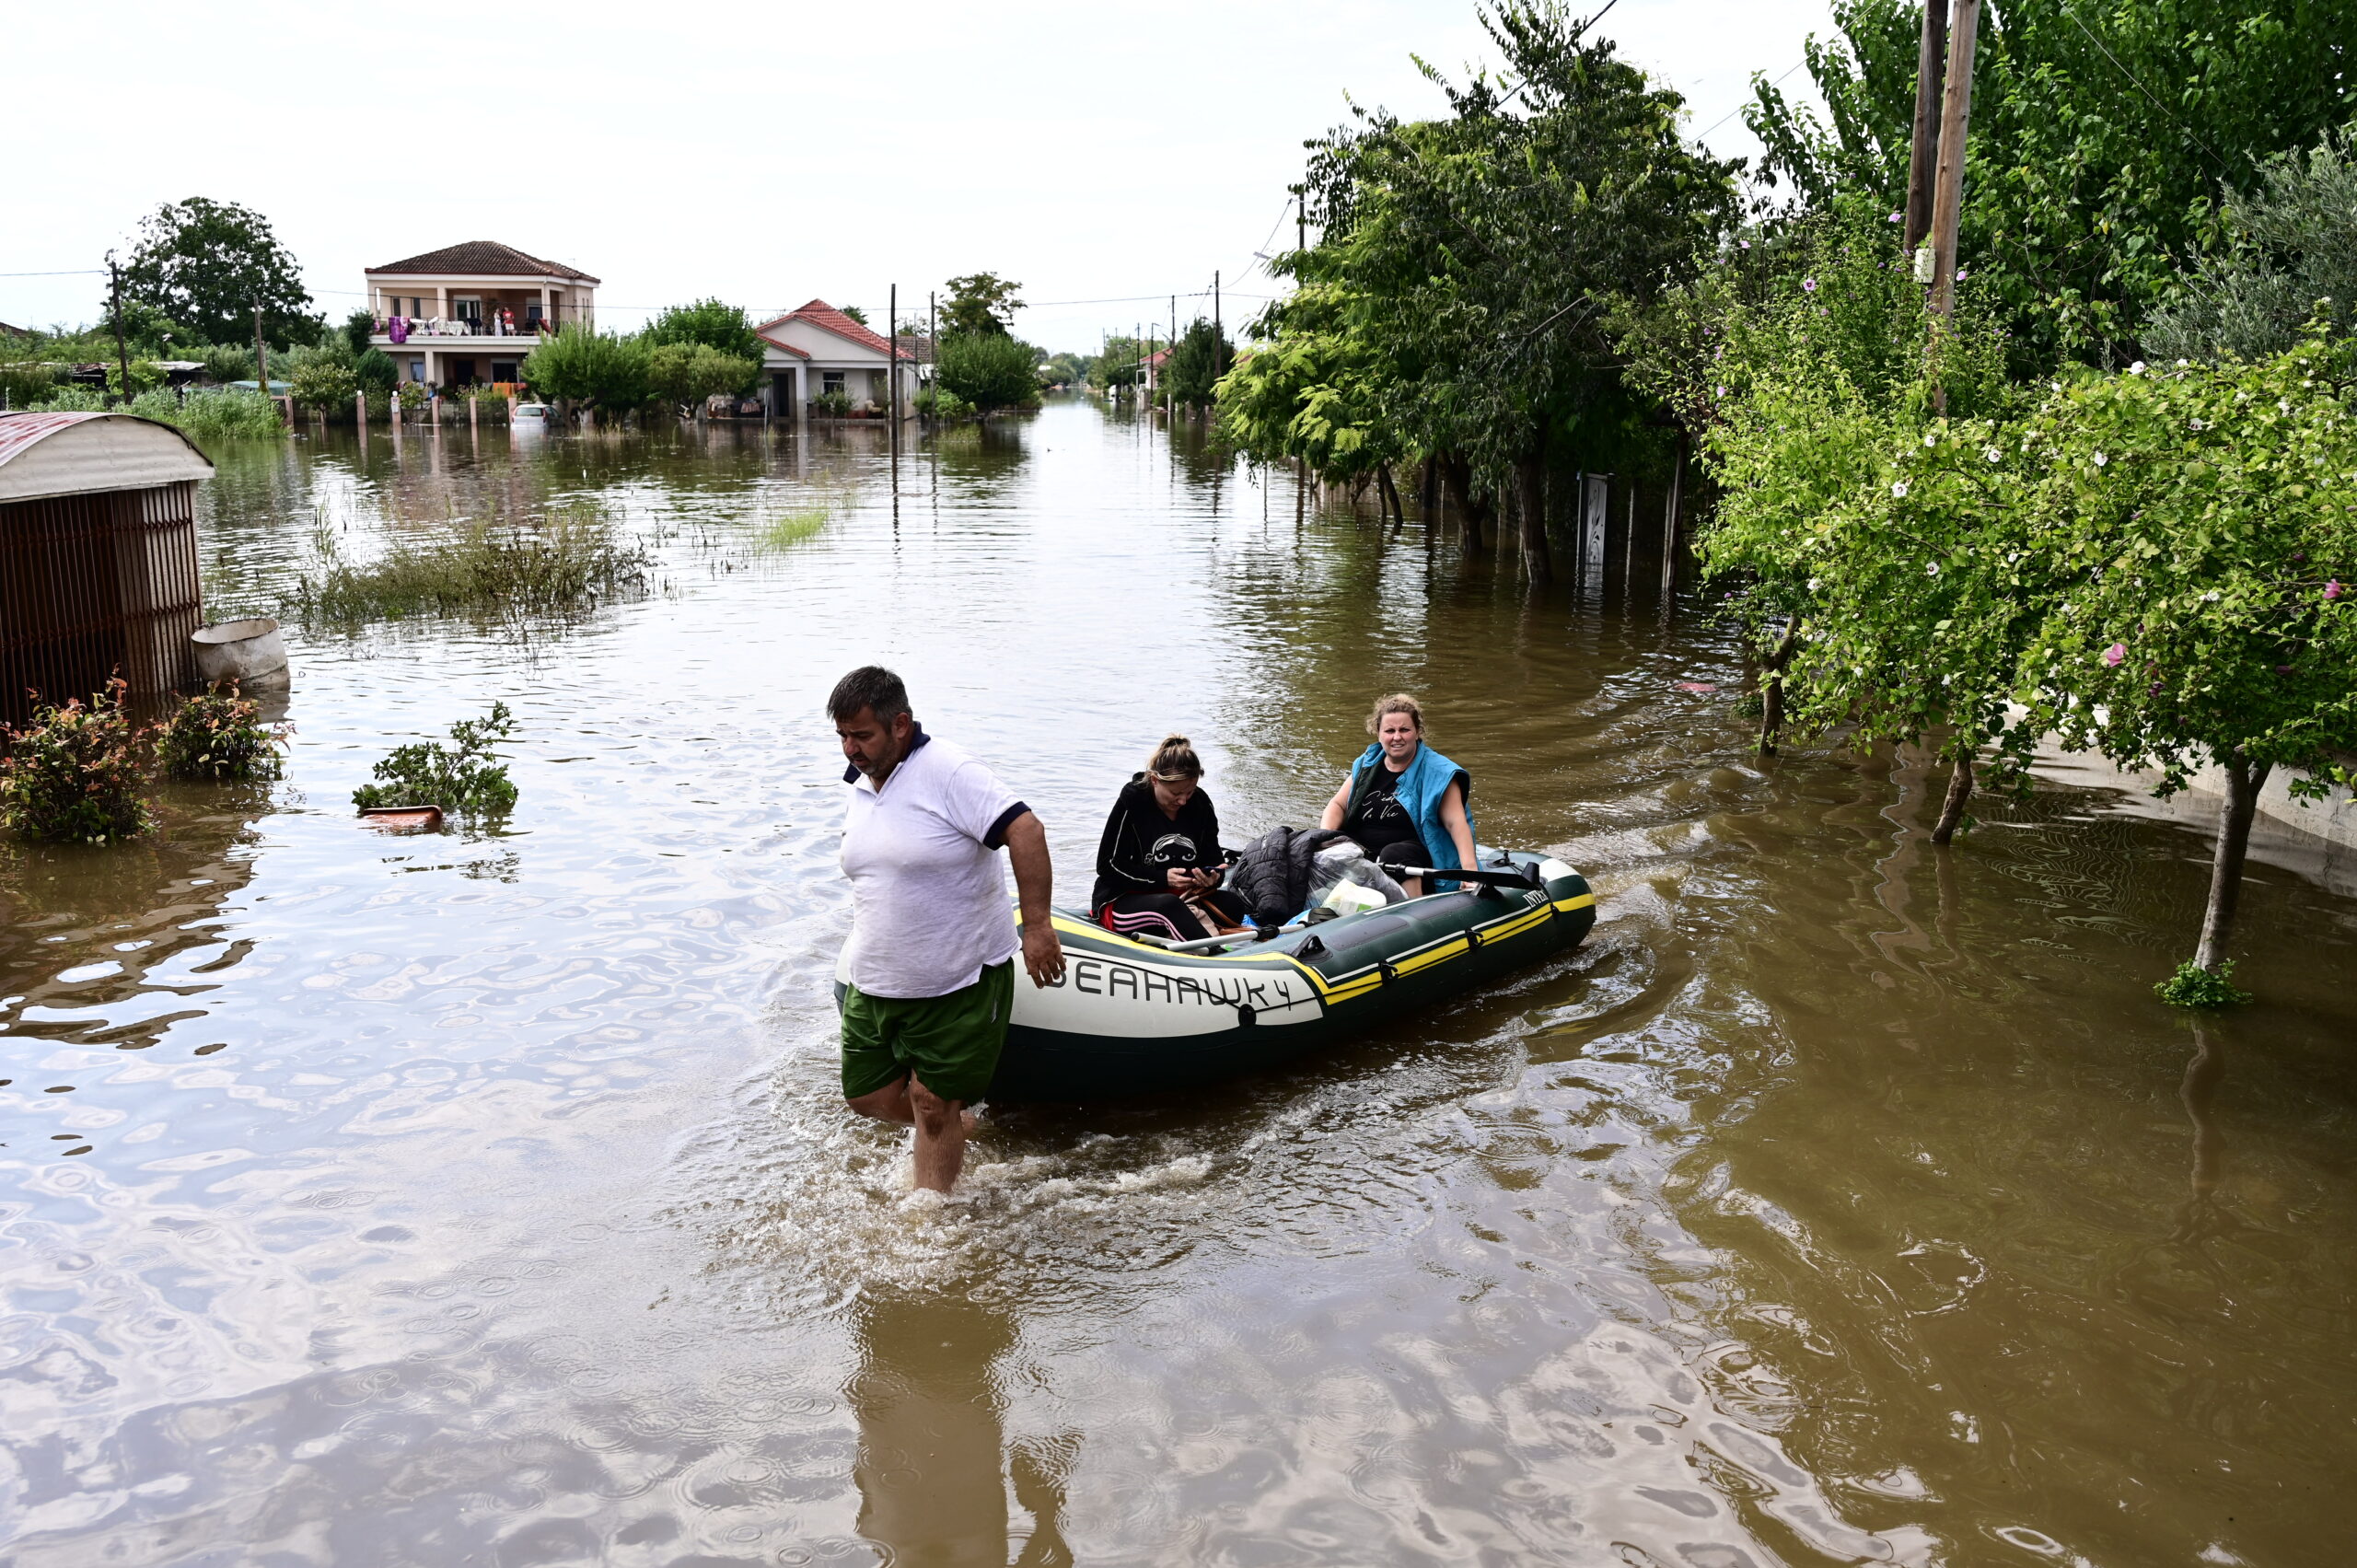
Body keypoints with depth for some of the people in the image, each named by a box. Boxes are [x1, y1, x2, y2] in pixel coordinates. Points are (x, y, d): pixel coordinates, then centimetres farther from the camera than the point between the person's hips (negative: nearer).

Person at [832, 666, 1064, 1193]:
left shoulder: (949, 772, -18)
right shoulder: (859, 788, 7)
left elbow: (1026, 831, -26)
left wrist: (1037, 926, -31)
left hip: (959, 982, -7)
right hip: (875, 984, 8)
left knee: (932, 1103, 0)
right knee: (869, 1097, 12)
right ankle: (955, 1125, 38)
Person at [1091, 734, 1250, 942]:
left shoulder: (1199, 802, 2)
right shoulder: (1131, 802, -13)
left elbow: (1214, 860, 8)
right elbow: (1108, 866, -12)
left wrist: (1212, 877, -17)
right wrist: (1162, 878, -21)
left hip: (1181, 896, 6)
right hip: (1121, 902, -5)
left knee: (1233, 904, -23)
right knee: (1169, 905, -39)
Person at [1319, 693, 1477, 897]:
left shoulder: (1437, 772, -4)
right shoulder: (1367, 764, 13)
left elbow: (1456, 822, -14)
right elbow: (1337, 805, 16)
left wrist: (1470, 869, -28)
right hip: (1361, 855, 4)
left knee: (1395, 853, -37)